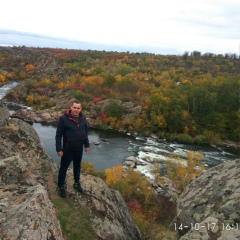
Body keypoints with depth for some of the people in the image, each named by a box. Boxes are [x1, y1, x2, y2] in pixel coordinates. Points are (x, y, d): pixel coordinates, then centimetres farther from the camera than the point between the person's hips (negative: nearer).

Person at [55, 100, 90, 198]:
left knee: (77, 166, 22)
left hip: (79, 149, 5)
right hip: (68, 149, -5)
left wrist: (87, 145, 12)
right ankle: (61, 186, 29)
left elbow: (85, 132, 9)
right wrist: (59, 149, -15)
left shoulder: (83, 118, -3)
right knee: (64, 168, 10)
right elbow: (58, 135, -15)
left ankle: (77, 182, 43)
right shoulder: (63, 118, -20)